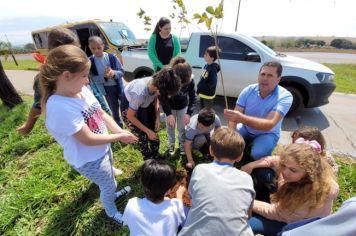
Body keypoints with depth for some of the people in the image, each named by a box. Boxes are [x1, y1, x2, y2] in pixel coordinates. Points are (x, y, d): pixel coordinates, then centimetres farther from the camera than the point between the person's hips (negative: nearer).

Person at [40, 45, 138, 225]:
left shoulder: (81, 90, -11)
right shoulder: (60, 108, -34)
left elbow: (102, 114, -2)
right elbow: (88, 140, -29)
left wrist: (120, 131, -14)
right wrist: (119, 137, -20)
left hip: (102, 149, 7)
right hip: (89, 159, -7)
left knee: (109, 180, 33)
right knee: (108, 185, 19)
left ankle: (112, 194, 66)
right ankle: (111, 212, 51)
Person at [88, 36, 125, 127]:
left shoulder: (111, 57, -11)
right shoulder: (90, 61, -8)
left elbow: (122, 71, -11)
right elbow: (93, 78, -9)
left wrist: (114, 73, -33)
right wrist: (104, 76, -28)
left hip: (118, 86, -1)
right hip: (106, 89, 1)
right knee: (114, 109, 12)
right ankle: (120, 127, 32)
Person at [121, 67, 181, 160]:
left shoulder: (156, 83, -27)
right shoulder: (139, 94, -42)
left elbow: (156, 98, -3)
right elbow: (130, 116, -26)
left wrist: (157, 118, -13)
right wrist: (147, 131, -20)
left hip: (145, 103, 6)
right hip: (128, 106, -5)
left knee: (154, 130, 8)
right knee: (142, 136, -4)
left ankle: (155, 157, 30)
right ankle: (149, 161, 21)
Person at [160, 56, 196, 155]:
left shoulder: (190, 81, -31)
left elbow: (193, 98, -23)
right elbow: (163, 98, -27)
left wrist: (189, 113, -36)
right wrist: (168, 114, -36)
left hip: (183, 107, 1)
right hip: (170, 107, 0)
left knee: (182, 128, 12)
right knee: (170, 127, 12)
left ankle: (182, 144, 39)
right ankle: (171, 144, 38)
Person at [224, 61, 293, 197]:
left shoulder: (285, 97, -24)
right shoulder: (249, 90, -15)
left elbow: (269, 124, -38)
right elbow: (234, 116, -16)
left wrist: (242, 118, -54)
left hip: (268, 134, -3)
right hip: (246, 129, 3)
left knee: (258, 154, -33)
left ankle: (267, 182, 2)